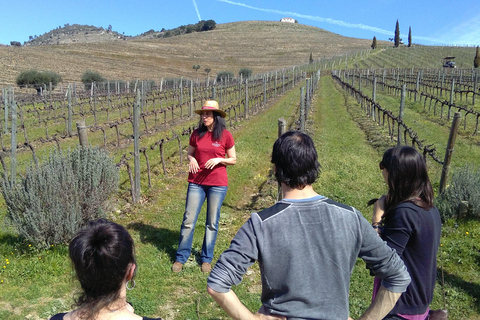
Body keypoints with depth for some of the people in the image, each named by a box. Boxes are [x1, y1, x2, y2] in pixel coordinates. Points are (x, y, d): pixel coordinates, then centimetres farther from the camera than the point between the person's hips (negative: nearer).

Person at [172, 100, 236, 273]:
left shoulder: (225, 135, -4)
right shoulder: (196, 134, 3)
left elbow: (233, 159, 2)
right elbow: (189, 153, 14)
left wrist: (218, 160, -15)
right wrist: (191, 159, -8)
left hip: (218, 184, -2)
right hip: (196, 182, 2)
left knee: (212, 223, 8)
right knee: (188, 221, 4)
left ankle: (206, 259, 24)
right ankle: (181, 258, 19)